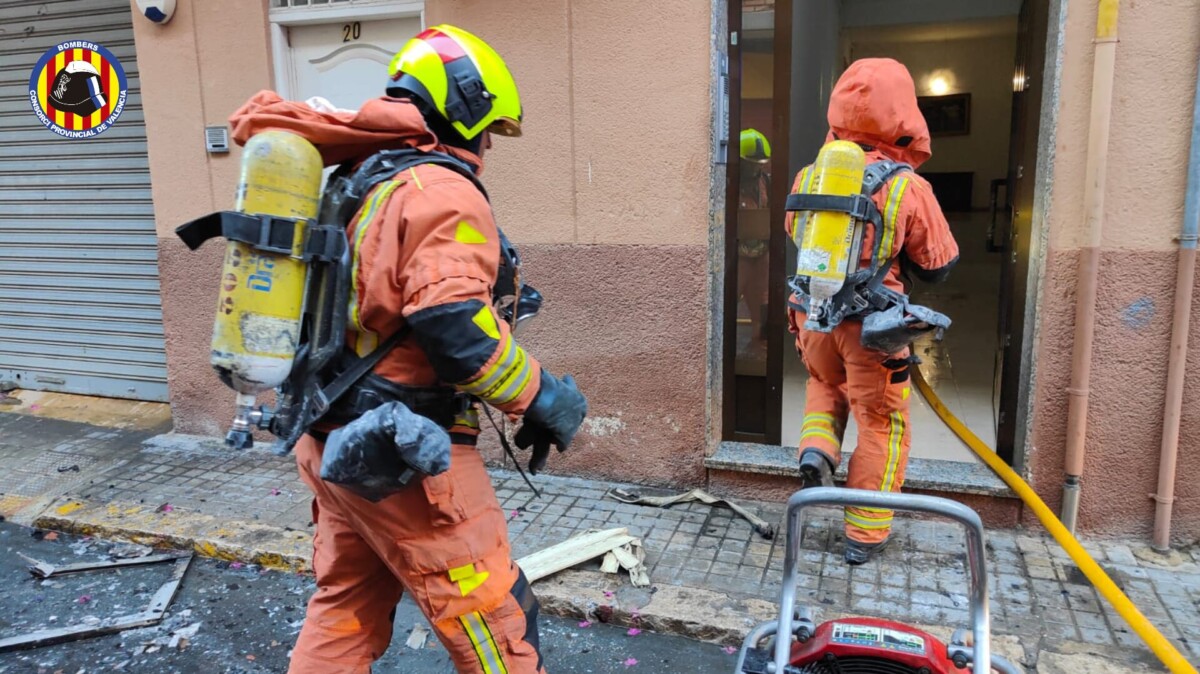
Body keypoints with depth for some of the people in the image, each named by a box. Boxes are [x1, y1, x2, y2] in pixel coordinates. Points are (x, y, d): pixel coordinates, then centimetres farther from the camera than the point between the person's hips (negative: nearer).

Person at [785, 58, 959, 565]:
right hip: (871, 325, -3)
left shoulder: (808, 176, -5)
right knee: (881, 426, 12)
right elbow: (938, 266, -3)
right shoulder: (907, 188, -15)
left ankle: (817, 448, 8)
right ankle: (865, 534, 19)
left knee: (826, 385, 32)